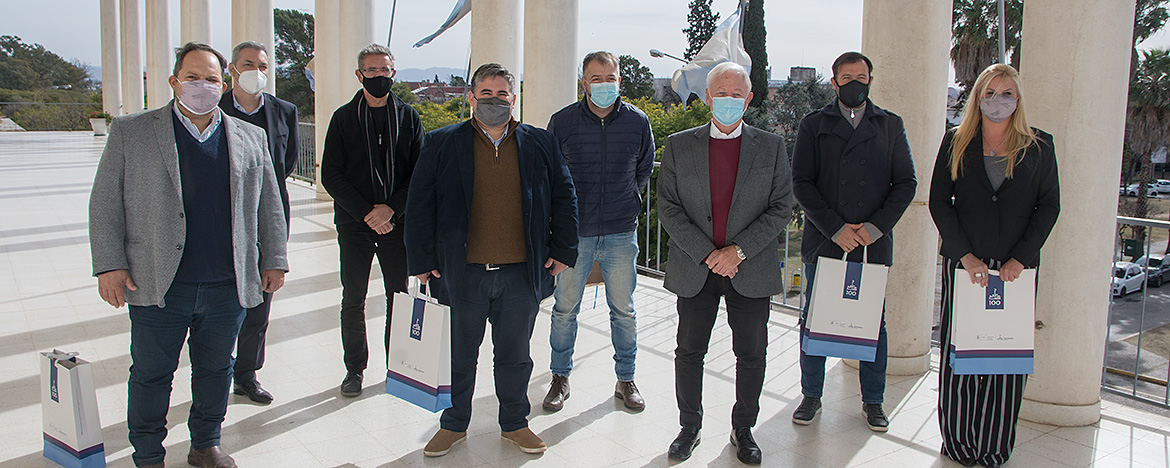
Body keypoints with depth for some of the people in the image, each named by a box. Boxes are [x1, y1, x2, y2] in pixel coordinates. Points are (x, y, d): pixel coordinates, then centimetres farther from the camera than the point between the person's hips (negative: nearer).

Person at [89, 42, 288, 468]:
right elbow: (105, 203, 2)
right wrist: (109, 265, -5)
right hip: (157, 285, -2)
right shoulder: (130, 132, 3)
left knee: (216, 369, 14)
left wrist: (274, 261, 8)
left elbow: (269, 206, 12)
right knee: (151, 374, 9)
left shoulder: (250, 138, 9)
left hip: (227, 288, 2)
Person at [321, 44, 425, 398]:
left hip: (397, 222, 1)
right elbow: (330, 175, -2)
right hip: (354, 223, 0)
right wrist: (366, 212, -12)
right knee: (353, 300, 6)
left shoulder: (408, 117, 6)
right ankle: (355, 368, 19)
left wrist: (391, 208, -12)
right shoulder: (344, 118, 4)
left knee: (400, 296, 5)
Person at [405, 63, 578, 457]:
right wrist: (422, 260, -1)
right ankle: (455, 424, 33)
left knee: (515, 354, 14)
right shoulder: (442, 144, 1)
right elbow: (419, 205, 2)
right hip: (464, 273, -1)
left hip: (522, 274, 1)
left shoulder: (540, 144, 5)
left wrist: (563, 250, 4)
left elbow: (564, 198, 10)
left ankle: (514, 423, 33)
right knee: (461, 354, 13)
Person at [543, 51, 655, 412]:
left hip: (621, 233, 1)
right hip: (573, 233, 0)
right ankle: (560, 378, 24)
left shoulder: (637, 121, 0)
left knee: (623, 311, 9)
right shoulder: (562, 121, -3)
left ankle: (626, 380, 25)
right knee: (564, 310, 7)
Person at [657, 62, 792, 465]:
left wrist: (739, 250, -13)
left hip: (751, 271, 0)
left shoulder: (771, 147, 3)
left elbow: (781, 208, -1)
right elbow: (668, 208, -2)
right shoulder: (678, 145, 3)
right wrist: (707, 253, -12)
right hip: (694, 270, 0)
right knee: (689, 352, 9)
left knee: (751, 355, 9)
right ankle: (689, 427, 28)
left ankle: (743, 430, 29)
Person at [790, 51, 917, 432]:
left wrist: (877, 226, -9)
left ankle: (873, 400, 25)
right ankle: (811, 396, 23)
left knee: (874, 324, 9)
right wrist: (836, 228, -12)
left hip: (874, 244, 1)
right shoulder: (813, 126, 5)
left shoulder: (890, 126, 9)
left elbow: (906, 182, 5)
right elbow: (801, 183, -3)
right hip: (823, 242, -1)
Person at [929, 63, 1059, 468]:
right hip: (963, 265, 0)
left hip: (1016, 267, 0)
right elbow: (939, 202, 2)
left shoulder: (1038, 147, 5)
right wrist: (965, 255, -8)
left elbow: (1049, 206, 3)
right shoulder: (956, 143, 5)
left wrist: (1019, 259, -8)